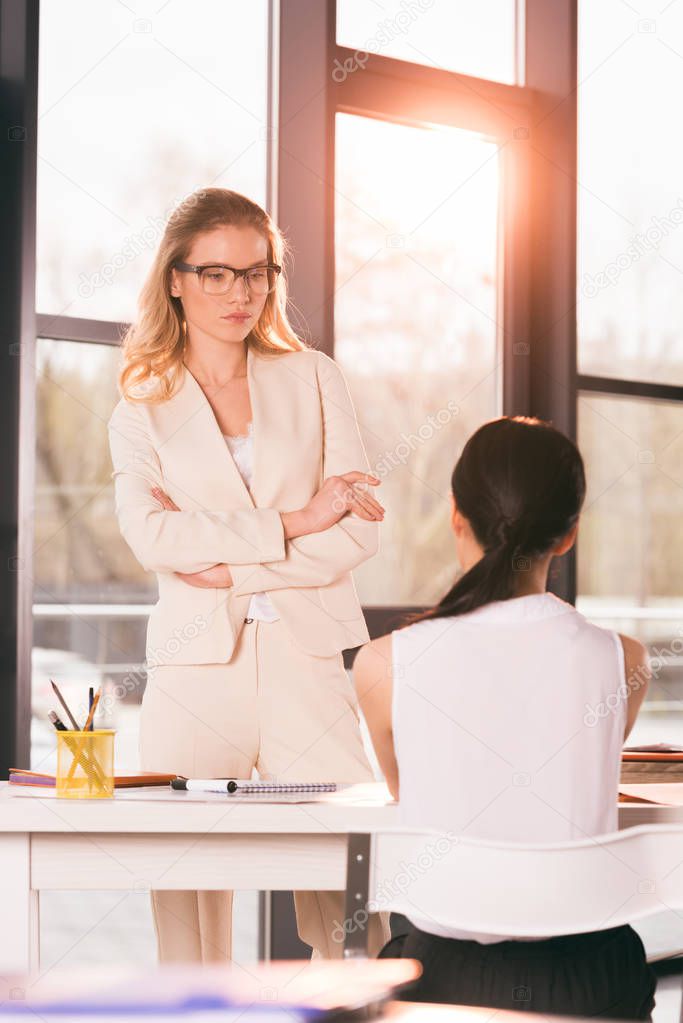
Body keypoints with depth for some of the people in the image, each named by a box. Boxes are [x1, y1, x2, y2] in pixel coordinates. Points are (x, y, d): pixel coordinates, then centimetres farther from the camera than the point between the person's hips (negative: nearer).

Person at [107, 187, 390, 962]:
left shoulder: (313, 380, 13)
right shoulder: (141, 409, 12)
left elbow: (360, 529, 3)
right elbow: (149, 535, -6)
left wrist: (235, 571, -7)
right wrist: (293, 524, -11)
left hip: (311, 665, 0)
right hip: (196, 671, 0)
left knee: (354, 911, -9)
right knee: (188, 903, -3)